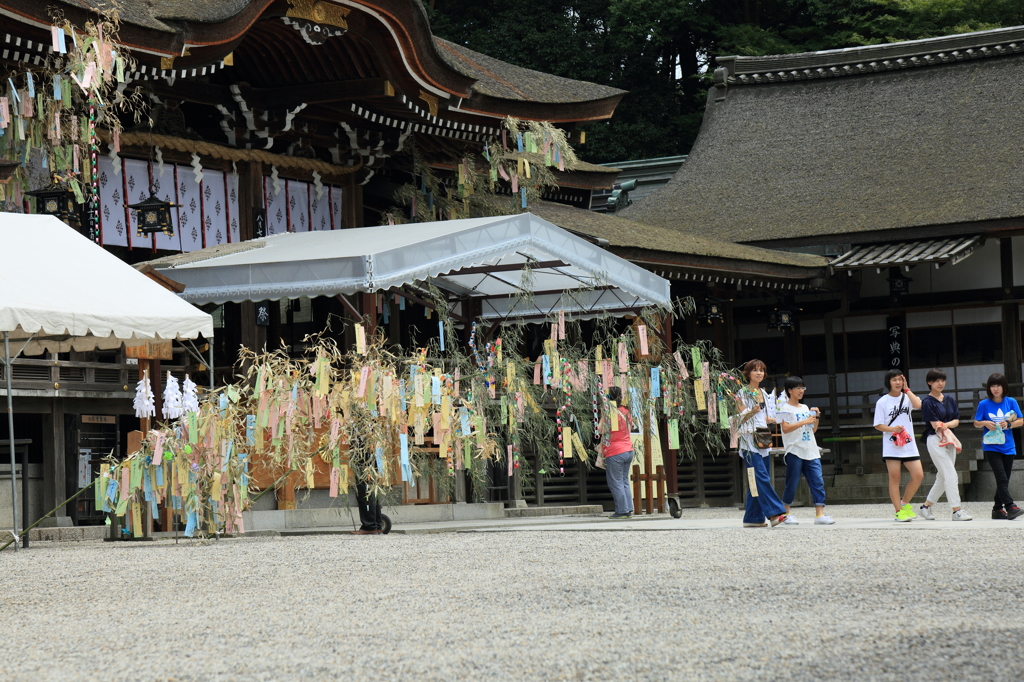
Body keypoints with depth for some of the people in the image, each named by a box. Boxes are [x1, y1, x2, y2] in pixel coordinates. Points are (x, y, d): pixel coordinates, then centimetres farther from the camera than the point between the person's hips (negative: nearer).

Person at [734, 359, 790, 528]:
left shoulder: (763, 393, 18)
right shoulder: (742, 394, -3)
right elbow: (741, 418, -9)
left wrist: (771, 419, 7)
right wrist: (753, 411, -26)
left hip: (762, 440, 7)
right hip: (749, 439, -7)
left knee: (756, 481, 5)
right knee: (761, 477, -16)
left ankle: (752, 518, 7)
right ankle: (774, 513, -23)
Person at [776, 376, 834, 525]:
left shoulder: (805, 408, 19)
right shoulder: (785, 408, -1)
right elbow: (785, 428, -15)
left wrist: (816, 418, 4)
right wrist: (804, 422, -21)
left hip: (811, 452, 6)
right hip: (795, 451, -6)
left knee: (818, 481, -5)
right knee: (792, 484, -1)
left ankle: (820, 514, -9)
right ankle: (786, 513, 12)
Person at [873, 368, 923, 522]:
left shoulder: (907, 397, 8)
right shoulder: (882, 402, 0)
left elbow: (918, 405, -14)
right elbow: (878, 425, 0)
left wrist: (906, 389, -7)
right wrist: (892, 429, -17)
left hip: (909, 444, 3)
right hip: (891, 445, -3)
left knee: (918, 475, -3)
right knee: (894, 478, -1)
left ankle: (905, 502, 16)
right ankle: (899, 511, 4)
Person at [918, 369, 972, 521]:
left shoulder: (950, 400, 13)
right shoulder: (927, 402, -6)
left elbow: (956, 421, 6)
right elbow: (935, 424, -11)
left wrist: (945, 425, -12)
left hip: (949, 440, 7)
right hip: (934, 440, -7)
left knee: (942, 478, 9)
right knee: (951, 475, -13)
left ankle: (926, 507, 21)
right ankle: (957, 511, -13)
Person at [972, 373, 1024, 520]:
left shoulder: (1011, 402, 5)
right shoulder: (984, 404, 0)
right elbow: (976, 423, 6)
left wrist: (1009, 424, -14)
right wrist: (985, 423, -15)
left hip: (1007, 446, 3)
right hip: (991, 447, -3)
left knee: (1004, 481, 8)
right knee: (1002, 479, -15)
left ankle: (998, 509, 17)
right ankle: (1010, 507, -21)